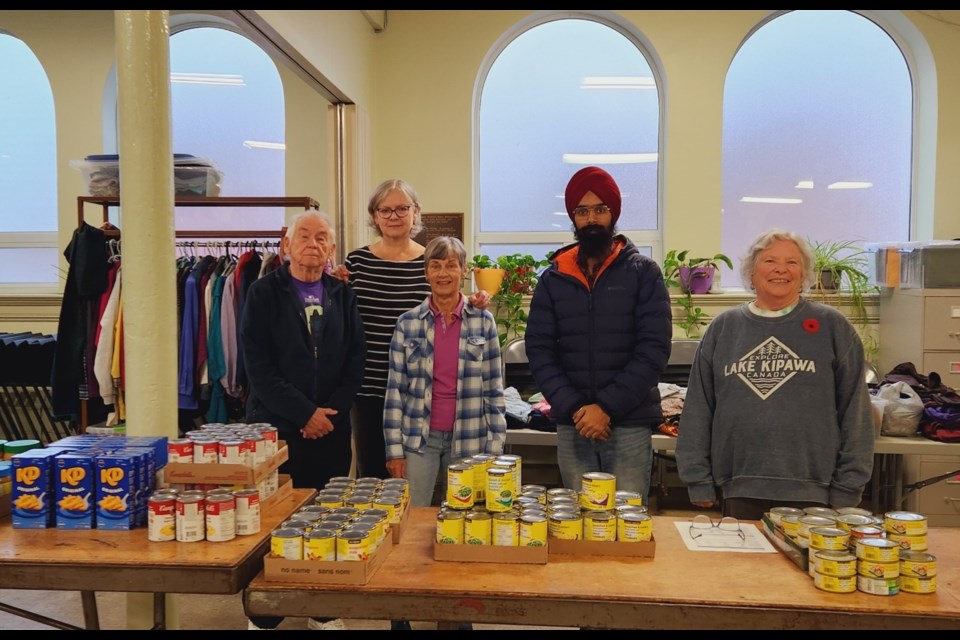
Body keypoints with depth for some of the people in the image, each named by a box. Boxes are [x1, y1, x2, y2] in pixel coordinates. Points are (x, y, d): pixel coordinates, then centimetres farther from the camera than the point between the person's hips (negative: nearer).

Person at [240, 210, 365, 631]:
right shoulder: (264, 293, -1)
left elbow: (355, 360, 5)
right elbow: (258, 365, -9)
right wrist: (304, 413, -12)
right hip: (276, 426, -2)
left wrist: (331, 411, -7)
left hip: (332, 428, 3)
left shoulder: (343, 295, 9)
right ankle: (264, 615, 19)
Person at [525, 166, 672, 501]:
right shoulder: (554, 278, 7)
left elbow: (654, 349, -7)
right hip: (572, 424, 2)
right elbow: (538, 351, 2)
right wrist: (574, 408, -11)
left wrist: (607, 407, -14)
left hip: (629, 424, -2)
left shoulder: (643, 273, 1)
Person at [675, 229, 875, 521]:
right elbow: (698, 409, 5)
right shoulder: (723, 327, 5)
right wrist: (698, 481, 2)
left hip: (811, 489, -1)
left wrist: (847, 489, -3)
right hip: (740, 489, 1)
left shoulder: (832, 326, 1)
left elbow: (854, 410, 0)